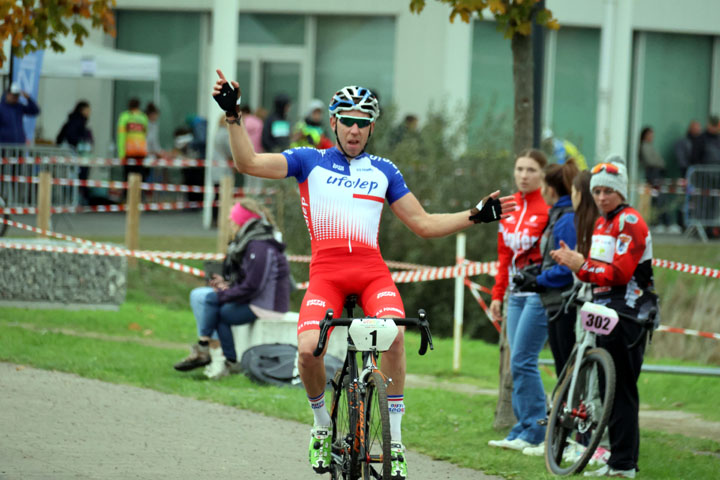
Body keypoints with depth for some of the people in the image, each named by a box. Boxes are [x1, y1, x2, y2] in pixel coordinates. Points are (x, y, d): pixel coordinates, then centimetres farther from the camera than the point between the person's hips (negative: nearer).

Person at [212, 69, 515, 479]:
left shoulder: (384, 172, 18)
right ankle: (323, 425, 6)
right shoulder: (310, 161, 12)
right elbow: (248, 162, 3)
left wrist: (476, 216, 9)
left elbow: (424, 224, 20)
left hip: (373, 271, 1)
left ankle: (394, 439, -16)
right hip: (326, 271, -1)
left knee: (394, 334, -28)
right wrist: (233, 116, -9)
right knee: (309, 348, -24)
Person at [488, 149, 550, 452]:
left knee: (522, 360, -11)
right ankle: (522, 430, 10)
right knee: (519, 363, 7)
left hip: (540, 292, -8)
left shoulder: (549, 207, -8)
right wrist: (497, 294, 20)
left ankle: (534, 432, -6)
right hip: (516, 294, 8)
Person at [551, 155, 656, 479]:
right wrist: (574, 262, 1)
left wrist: (583, 266, -20)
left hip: (628, 314, -9)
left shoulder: (629, 222, -11)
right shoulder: (602, 224, 19)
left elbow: (620, 273, -18)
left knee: (621, 388, -9)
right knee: (608, 387, 10)